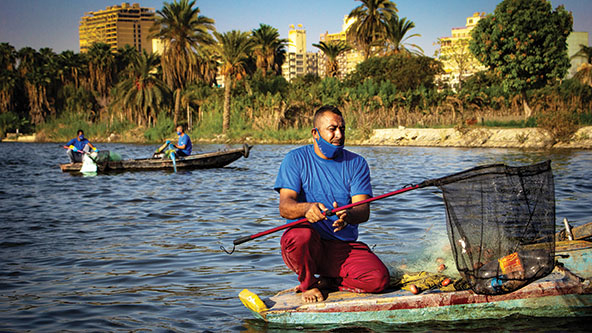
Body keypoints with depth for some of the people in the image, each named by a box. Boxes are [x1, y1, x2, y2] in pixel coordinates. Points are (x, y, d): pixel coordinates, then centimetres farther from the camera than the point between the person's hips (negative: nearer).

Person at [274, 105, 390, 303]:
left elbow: (363, 211, -7)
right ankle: (308, 285, -5)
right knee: (301, 235, -36)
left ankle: (325, 282, 5)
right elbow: (284, 207, -12)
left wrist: (347, 216, -32)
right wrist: (307, 208, -36)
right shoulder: (295, 159, 0)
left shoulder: (356, 163, 6)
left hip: (345, 247, 2)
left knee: (379, 278, -22)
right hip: (309, 246, -2)